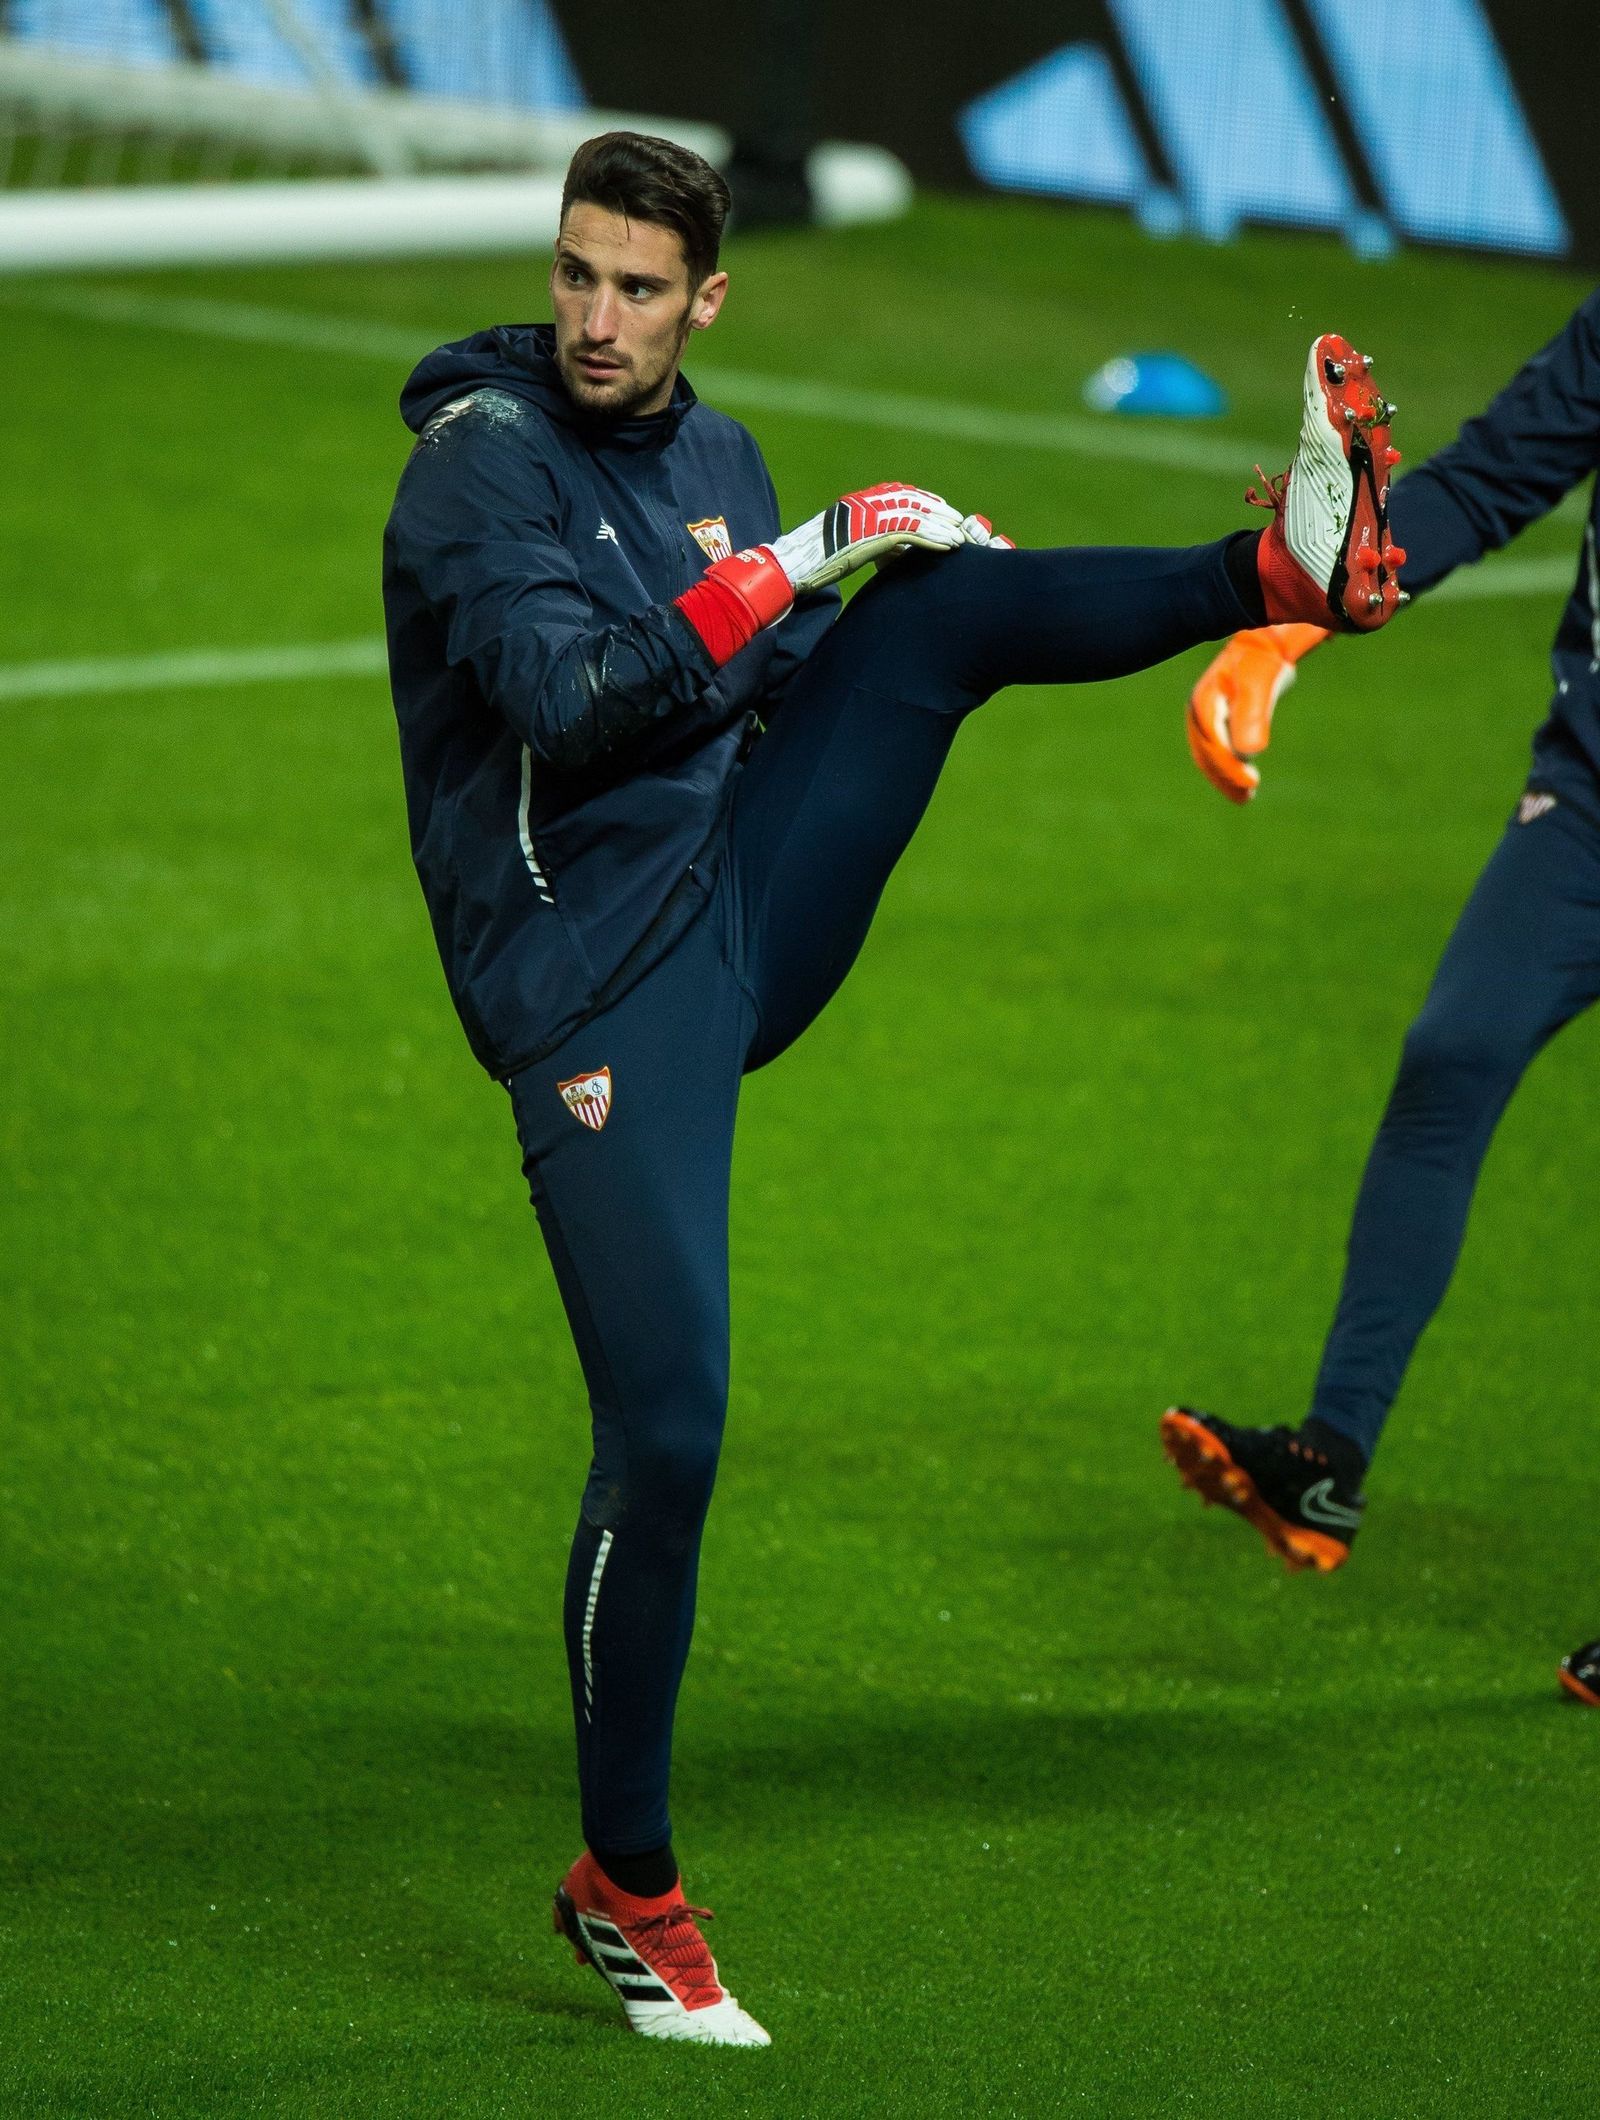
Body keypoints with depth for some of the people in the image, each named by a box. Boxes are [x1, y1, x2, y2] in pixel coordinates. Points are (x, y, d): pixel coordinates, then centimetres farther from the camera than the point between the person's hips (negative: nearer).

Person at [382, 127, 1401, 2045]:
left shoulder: (713, 457, 14)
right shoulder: (482, 463, -9)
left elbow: (802, 682, 22)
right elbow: (570, 700, -22)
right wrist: (786, 566, -22)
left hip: (748, 915, 6)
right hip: (603, 997, -6)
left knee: (937, 602, -10)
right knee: (666, 1431, -10)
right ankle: (624, 1887, 3)